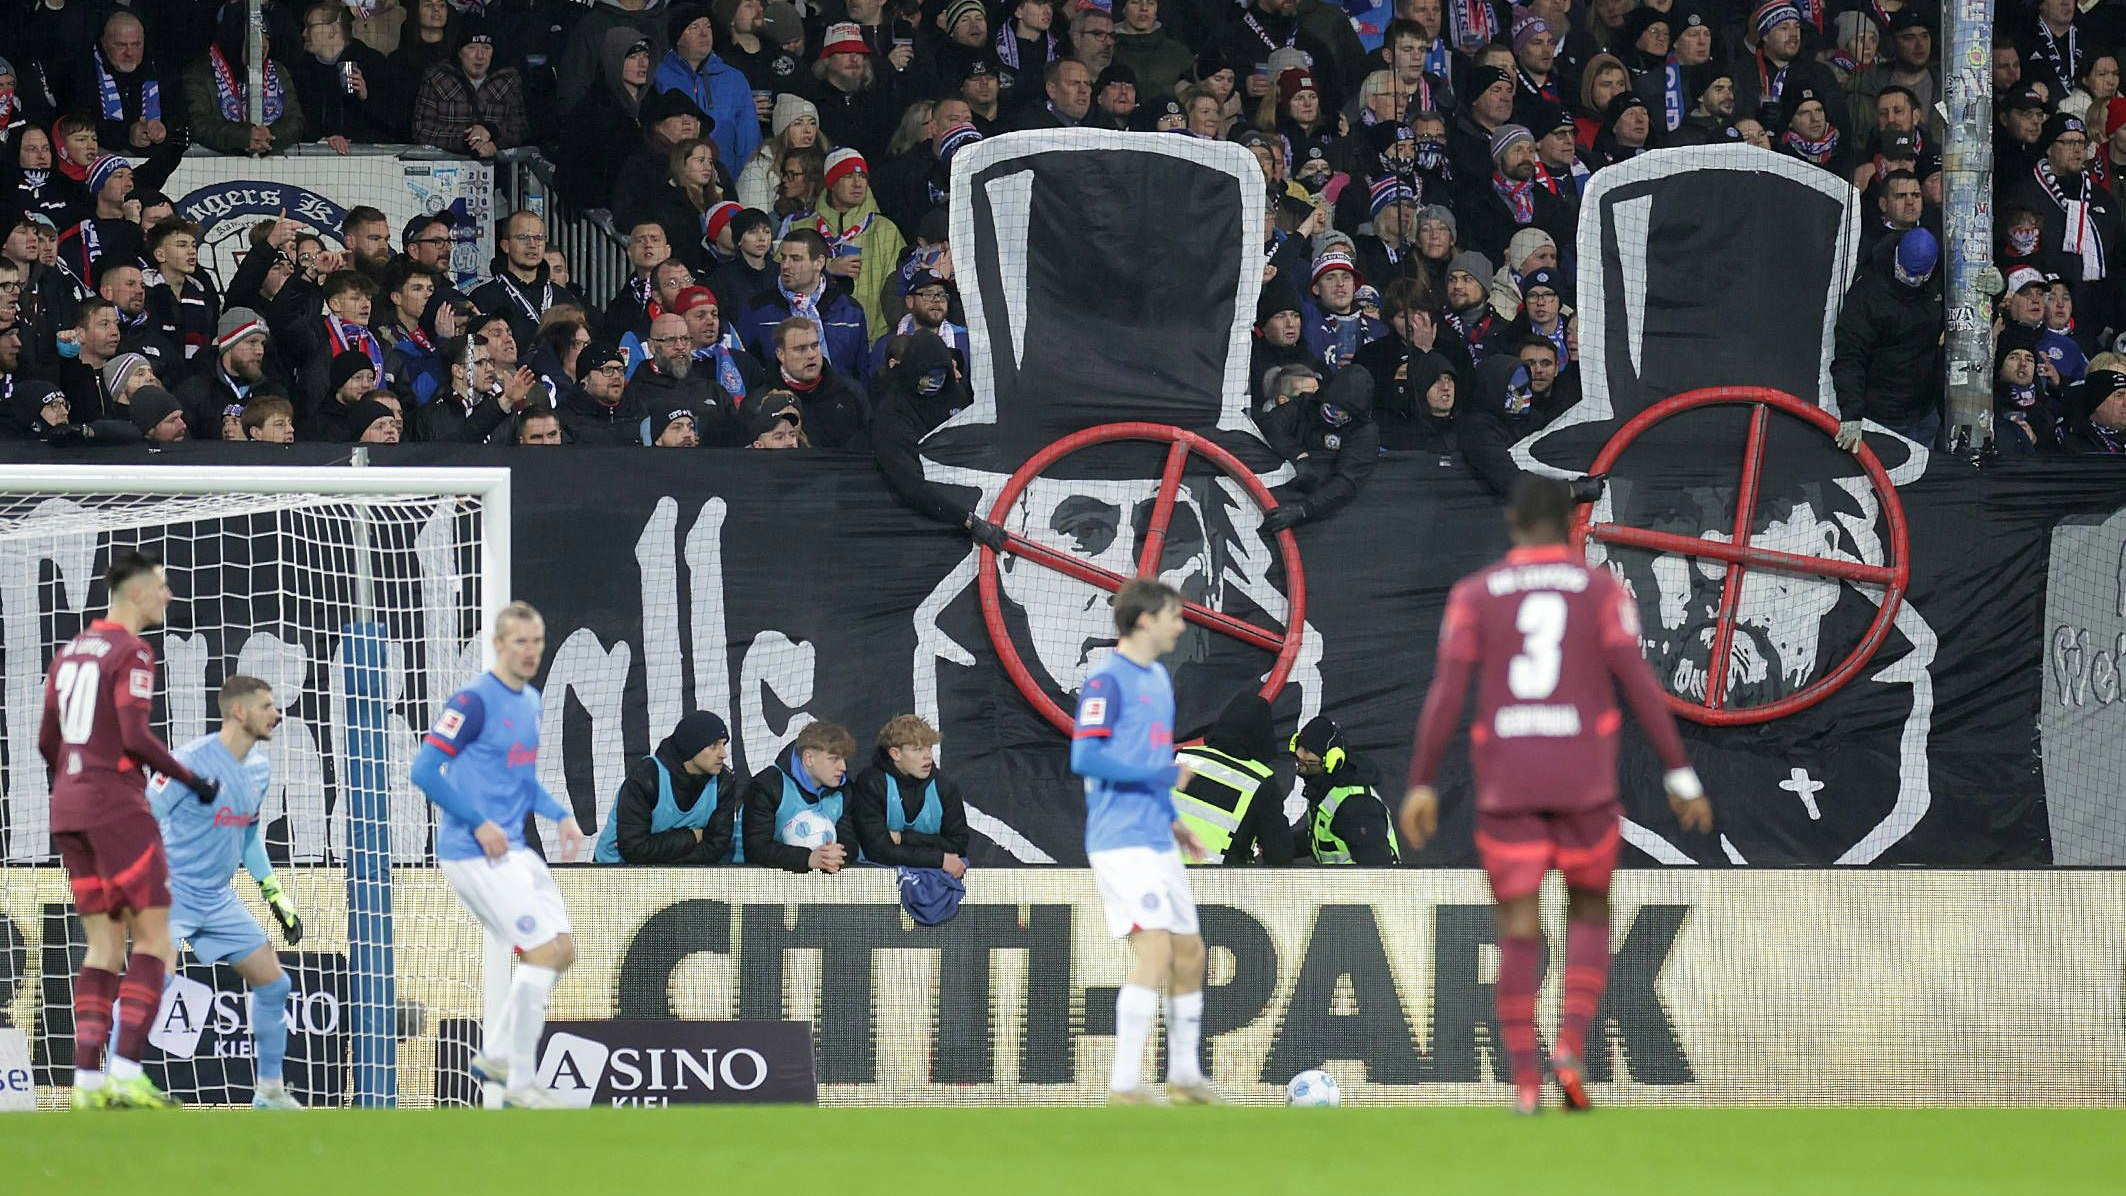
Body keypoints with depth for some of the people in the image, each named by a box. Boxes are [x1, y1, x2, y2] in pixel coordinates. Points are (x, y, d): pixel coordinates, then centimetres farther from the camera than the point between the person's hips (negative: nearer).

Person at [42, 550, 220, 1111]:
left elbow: (47, 741, 17)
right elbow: (135, 737, -17)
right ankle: (127, 1070, -15)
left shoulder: (71, 651, 15)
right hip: (118, 807, -8)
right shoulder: (131, 652, -9)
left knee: (104, 947, 8)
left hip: (69, 809, 8)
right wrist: (190, 779, -6)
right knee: (153, 938, -4)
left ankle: (87, 1079, -1)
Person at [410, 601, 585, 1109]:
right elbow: (425, 769, -16)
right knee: (547, 949, -13)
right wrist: (479, 824, -18)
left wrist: (561, 815, 9)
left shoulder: (530, 700, 13)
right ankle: (520, 1084, -7)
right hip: (474, 854, -9)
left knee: (559, 951, 10)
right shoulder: (475, 701, -14)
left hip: (512, 851, 9)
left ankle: (495, 1054, 21)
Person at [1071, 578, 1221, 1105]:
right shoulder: (1107, 679, -12)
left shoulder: (1158, 679, 16)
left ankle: (1184, 1076, 25)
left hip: (1157, 840, 9)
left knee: (1189, 952, 13)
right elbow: (1085, 758, -20)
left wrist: (1172, 819, 16)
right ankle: (1125, 1085, -15)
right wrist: (1161, 776, -17)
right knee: (1155, 948, -17)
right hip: (1122, 840, -9)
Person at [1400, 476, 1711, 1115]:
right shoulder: (1602, 590, 2)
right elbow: (1639, 685, -6)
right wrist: (1681, 776, -3)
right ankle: (1570, 1048, -4)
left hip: (1505, 787, 0)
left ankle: (1524, 1080, -4)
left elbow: (1445, 695, -3)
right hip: (1585, 785, 0)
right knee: (1590, 918, 16)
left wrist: (1421, 787, 0)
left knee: (1519, 935, 4)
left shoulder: (1474, 595, 4)